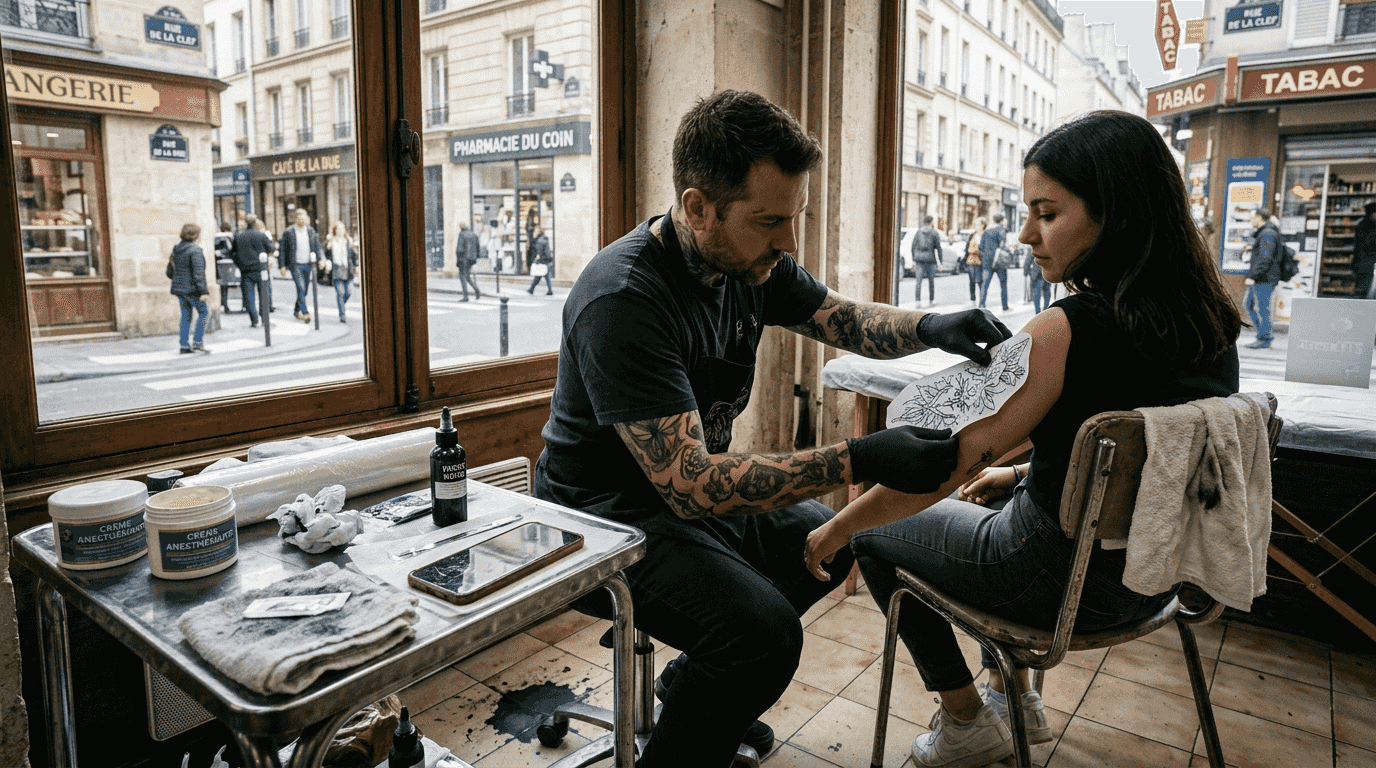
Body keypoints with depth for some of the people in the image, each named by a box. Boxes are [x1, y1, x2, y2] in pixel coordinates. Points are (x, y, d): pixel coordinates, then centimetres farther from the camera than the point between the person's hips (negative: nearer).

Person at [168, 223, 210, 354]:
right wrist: (203, 291, -19)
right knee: (203, 312, 4)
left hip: (178, 288, 7)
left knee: (185, 316, 11)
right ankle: (197, 342, -2)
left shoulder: (175, 249, 11)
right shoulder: (195, 250, -14)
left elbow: (169, 272, 16)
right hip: (192, 289, -7)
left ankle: (184, 346, 11)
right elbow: (198, 273, -19)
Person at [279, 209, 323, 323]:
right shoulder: (288, 232, -5)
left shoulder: (311, 230, 7)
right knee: (301, 288, -15)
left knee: (304, 290, 10)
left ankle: (297, 312, 25)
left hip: (307, 265, 5)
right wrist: (282, 265, -5)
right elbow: (281, 248, -2)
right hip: (295, 265, -5)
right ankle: (305, 313, -18)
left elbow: (317, 246, 13)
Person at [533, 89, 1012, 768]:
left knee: (831, 544, 18)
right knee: (765, 630, -29)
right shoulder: (621, 302, -30)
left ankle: (694, 683, 30)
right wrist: (860, 460, -37)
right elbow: (692, 484, -34)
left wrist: (933, 328, -14)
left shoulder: (751, 259, -4)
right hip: (609, 519, -8)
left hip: (695, 489, 9)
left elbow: (848, 320, 7)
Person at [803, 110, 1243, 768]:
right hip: (1155, 571, 8)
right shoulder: (1209, 320, -4)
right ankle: (1012, 695, 40)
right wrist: (1019, 472, 17)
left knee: (877, 532, 12)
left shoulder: (1065, 331, -28)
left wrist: (834, 530, -11)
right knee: (992, 502, 33)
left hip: (1063, 579, -8)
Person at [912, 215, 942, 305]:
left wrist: (913, 260, 11)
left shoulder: (918, 232, 4)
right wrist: (940, 262, 3)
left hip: (919, 258, 1)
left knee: (919, 281, -2)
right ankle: (931, 300, 23)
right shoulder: (934, 233, -2)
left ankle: (917, 300, -14)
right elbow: (938, 248, -3)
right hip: (930, 259, -1)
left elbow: (913, 247, 4)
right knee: (931, 280, 13)